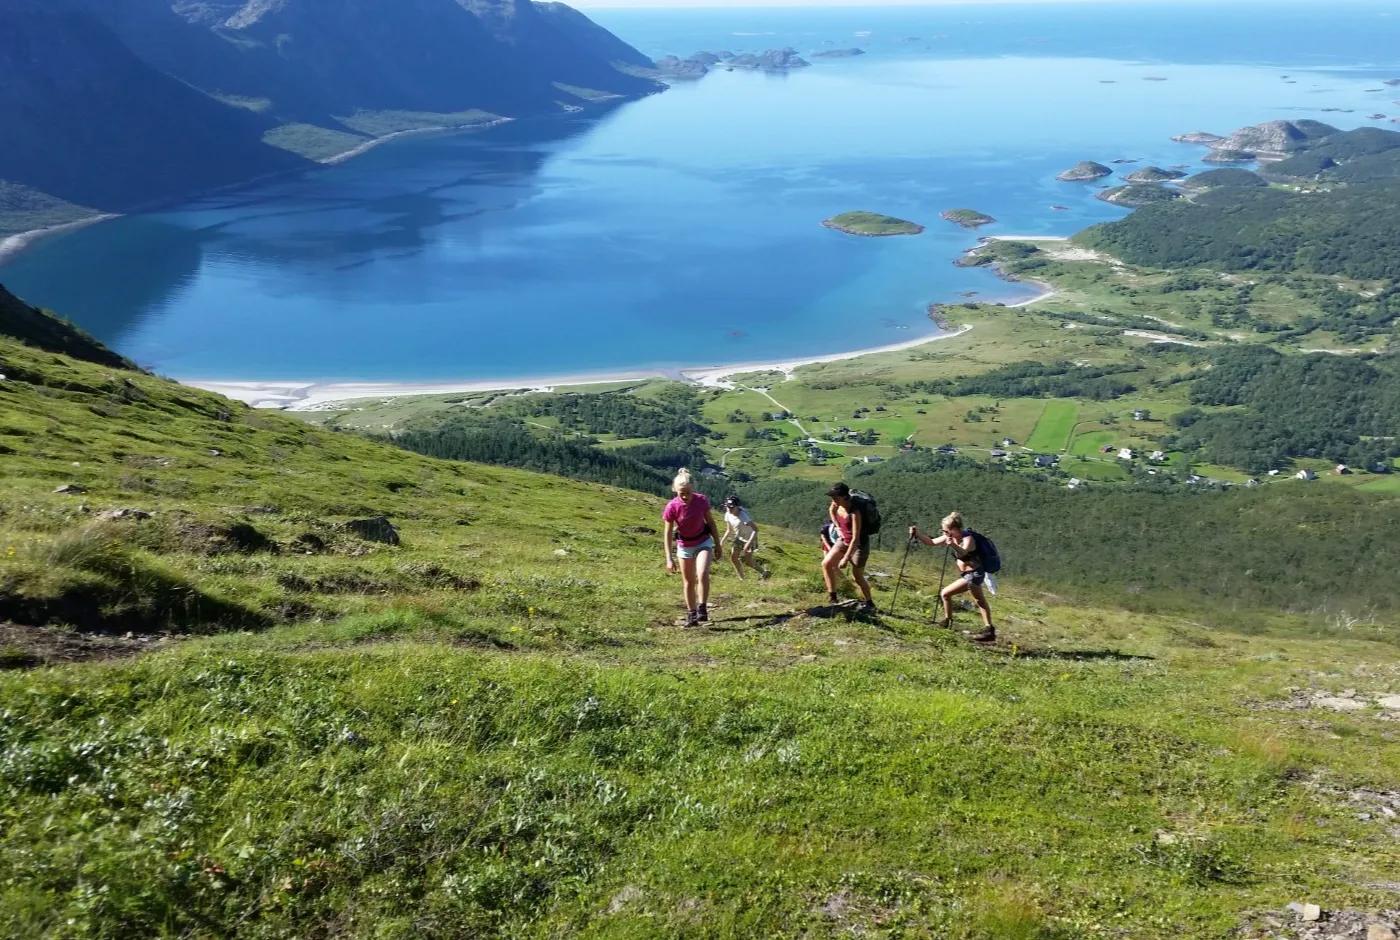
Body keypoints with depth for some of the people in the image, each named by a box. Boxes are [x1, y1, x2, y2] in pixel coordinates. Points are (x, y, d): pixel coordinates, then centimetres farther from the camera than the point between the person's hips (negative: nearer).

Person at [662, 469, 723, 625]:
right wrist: (669, 558, -17)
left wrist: (718, 545, 0)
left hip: (703, 542, -1)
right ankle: (691, 613, 24)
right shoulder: (672, 507, -23)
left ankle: (702, 609, -14)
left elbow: (711, 523, -5)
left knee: (702, 574, -23)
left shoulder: (701, 500, -20)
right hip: (684, 545, 1)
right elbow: (668, 533, -15)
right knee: (688, 581, 11)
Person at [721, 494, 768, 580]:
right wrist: (722, 542, -6)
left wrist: (749, 543, -40)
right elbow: (729, 530, 2)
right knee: (733, 557, -3)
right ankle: (741, 578, 14)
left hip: (749, 538, -6)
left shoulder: (743, 515, -33)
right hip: (739, 538, 6)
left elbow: (756, 529, -35)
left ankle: (763, 573, 22)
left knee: (748, 561, -4)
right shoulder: (728, 515, -13)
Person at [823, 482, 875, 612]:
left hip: (859, 544, -7)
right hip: (844, 540, 8)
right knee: (826, 564, 0)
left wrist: (845, 559, -32)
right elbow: (831, 510, 14)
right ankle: (832, 598, 9)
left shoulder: (854, 513, -34)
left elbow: (855, 538, -33)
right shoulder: (836, 504, -13)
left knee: (857, 577, 1)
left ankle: (870, 604, 20)